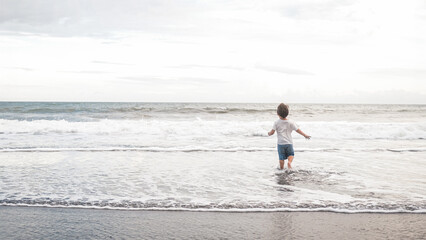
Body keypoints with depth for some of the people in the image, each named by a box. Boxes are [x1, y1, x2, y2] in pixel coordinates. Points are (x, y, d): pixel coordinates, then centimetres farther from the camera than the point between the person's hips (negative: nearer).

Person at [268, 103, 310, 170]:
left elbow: (272, 132, -8)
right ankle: (289, 162, -10)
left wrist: (269, 133, 15)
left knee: (281, 157, 9)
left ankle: (281, 168, 14)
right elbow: (297, 130, 0)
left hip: (280, 143, -1)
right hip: (289, 143, 1)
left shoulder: (276, 122, -7)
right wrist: (305, 135, 11)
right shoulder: (291, 122, -3)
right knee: (291, 154, 17)